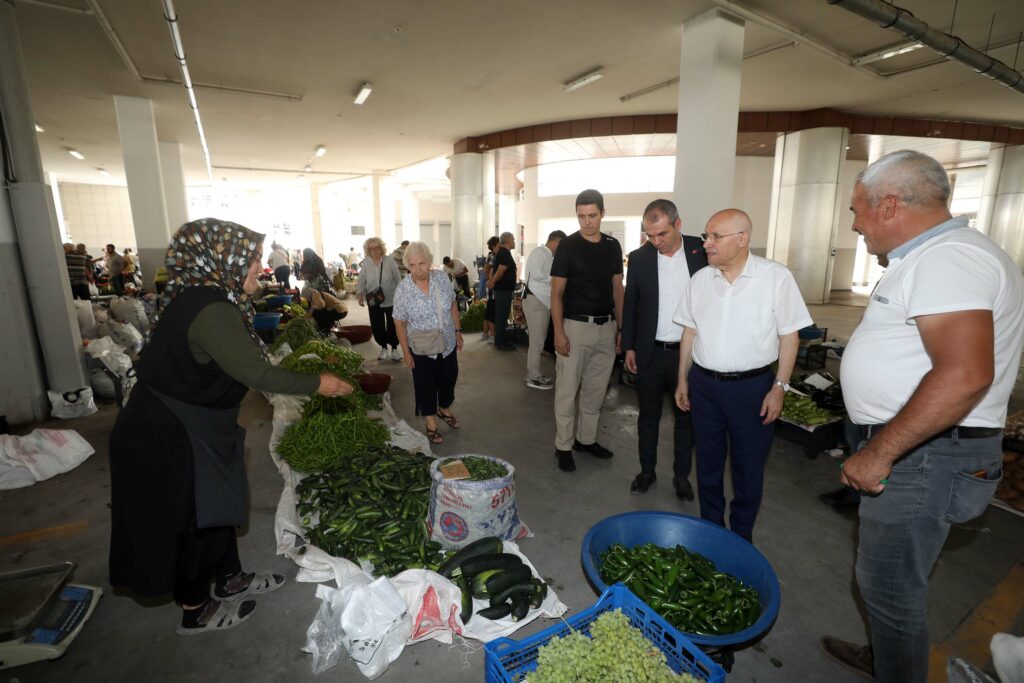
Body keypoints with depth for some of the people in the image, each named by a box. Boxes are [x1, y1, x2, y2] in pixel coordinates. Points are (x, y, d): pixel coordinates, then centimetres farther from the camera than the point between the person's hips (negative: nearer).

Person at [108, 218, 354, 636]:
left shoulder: (203, 299, 3)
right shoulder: (212, 311, -28)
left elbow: (241, 364, 9)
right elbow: (256, 373, -30)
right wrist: (317, 384, -20)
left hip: (191, 427, 9)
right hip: (170, 438, -9)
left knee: (216, 504, 21)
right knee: (189, 519, 9)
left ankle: (229, 580, 42)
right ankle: (195, 611, 32)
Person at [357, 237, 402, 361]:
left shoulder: (390, 261, -9)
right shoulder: (365, 264, -4)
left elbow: (398, 280, -3)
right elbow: (361, 281, 0)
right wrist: (360, 294, -17)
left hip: (391, 300, -2)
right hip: (374, 302, 2)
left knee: (392, 325, 6)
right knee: (376, 326, 9)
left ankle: (394, 348, 26)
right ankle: (383, 348, 31)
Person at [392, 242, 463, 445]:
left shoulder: (442, 278, -11)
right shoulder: (403, 289, -18)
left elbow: (453, 306, 2)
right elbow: (400, 323, -11)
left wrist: (458, 331, 4)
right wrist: (406, 352, -10)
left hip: (447, 344, 3)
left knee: (448, 378, 20)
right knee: (426, 385, 11)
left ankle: (444, 409, 48)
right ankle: (431, 425, 31)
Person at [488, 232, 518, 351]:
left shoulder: (500, 253, 15)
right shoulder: (506, 253, -16)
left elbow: (493, 269, 15)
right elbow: (500, 271, -24)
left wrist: (491, 281, 2)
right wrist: (493, 282, -10)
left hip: (501, 289, 10)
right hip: (504, 289, -10)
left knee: (500, 315, 14)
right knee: (502, 316, -5)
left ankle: (501, 340, 23)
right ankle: (501, 343, 1)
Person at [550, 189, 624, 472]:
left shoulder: (613, 246, 7)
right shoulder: (568, 246, -6)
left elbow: (617, 289, 12)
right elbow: (556, 293, -7)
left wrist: (621, 327, 7)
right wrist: (559, 332, -15)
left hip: (606, 327, 5)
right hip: (575, 326, -5)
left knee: (596, 390, 14)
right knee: (567, 390, 1)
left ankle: (587, 439, 29)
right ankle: (563, 446, 14)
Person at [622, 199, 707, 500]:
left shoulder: (703, 251, -5)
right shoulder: (639, 257, -1)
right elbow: (630, 304, 5)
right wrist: (629, 346, 3)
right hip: (650, 352, 1)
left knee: (686, 417, 12)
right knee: (648, 416, 13)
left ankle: (681, 475, 30)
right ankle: (647, 471, 30)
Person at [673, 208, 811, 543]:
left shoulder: (777, 277, -10)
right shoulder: (700, 279, 2)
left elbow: (789, 335, -5)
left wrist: (779, 388, -8)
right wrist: (683, 380, 9)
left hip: (752, 386, -3)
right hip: (704, 384, 4)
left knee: (748, 467, 11)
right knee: (708, 463, 16)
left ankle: (741, 537, 32)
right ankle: (710, 526, 35)